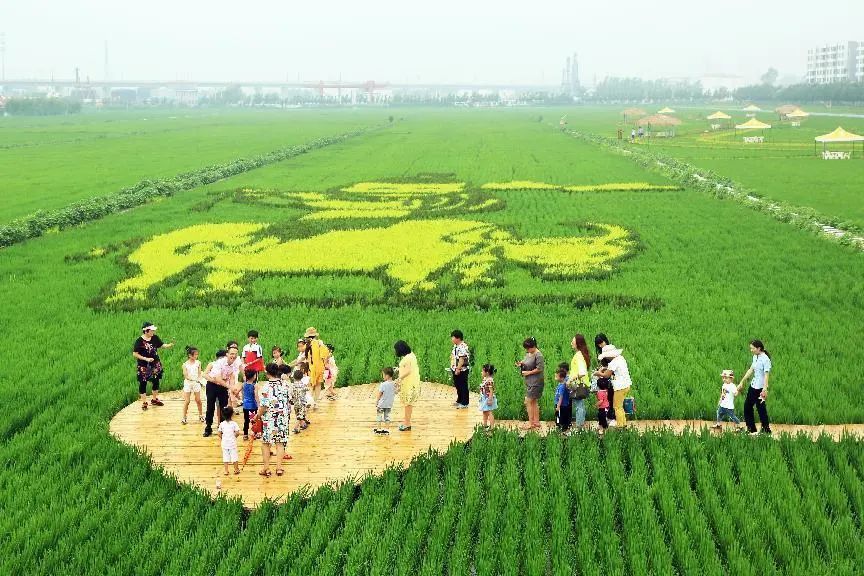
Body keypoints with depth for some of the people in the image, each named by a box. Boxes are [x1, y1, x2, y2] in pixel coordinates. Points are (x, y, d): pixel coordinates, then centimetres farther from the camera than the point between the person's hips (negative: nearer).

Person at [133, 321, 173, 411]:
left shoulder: (155, 338, -3)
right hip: (144, 366, -5)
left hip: (155, 365, 5)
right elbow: (135, 354, -14)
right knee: (143, 383, 3)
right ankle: (144, 402, 14)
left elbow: (162, 345, 4)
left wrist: (170, 344, -17)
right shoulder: (139, 341, -17)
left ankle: (154, 399, 33)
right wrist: (146, 359, -20)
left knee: (156, 381, 14)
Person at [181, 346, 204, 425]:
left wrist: (199, 379, -17)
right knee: (186, 401, -1)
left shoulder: (198, 363, 0)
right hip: (188, 383, -2)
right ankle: (184, 418, 7)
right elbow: (185, 375, -11)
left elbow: (199, 373, 0)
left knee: (198, 400, 7)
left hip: (196, 383, 2)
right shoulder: (185, 364, -7)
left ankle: (200, 415, 24)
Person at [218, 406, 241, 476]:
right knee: (234, 455, 10)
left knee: (225, 456, 8)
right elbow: (237, 433, -17)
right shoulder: (234, 424, -12)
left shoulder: (222, 424, -4)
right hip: (232, 443, -2)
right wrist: (234, 436, 3)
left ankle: (226, 471, 8)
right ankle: (236, 469, 18)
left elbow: (219, 434, -2)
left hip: (224, 443, 2)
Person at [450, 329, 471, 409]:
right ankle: (459, 400, 32)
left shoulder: (462, 347, -22)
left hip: (462, 370, -10)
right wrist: (452, 367, 19)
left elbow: (461, 359, -26)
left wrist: (458, 369, -26)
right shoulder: (456, 346, 11)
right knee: (457, 386, 19)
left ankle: (464, 403, 5)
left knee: (463, 386, -1)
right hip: (455, 369, 10)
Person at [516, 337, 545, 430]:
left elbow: (540, 369, -20)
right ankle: (536, 422, 23)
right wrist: (521, 363, 1)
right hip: (529, 381, 10)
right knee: (534, 402, 15)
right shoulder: (528, 353, 9)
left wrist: (528, 372, -16)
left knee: (528, 401, -8)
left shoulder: (538, 355, -18)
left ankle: (531, 423, -3)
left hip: (535, 381, -10)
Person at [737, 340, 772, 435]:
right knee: (747, 406, 14)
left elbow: (766, 375, -22)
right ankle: (751, 429, 24)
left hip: (760, 388, -9)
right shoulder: (755, 357, 9)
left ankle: (766, 429, 10)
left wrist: (765, 389, -30)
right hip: (753, 385, 9)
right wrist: (742, 382, 20)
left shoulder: (765, 359, -17)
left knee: (761, 408, -2)